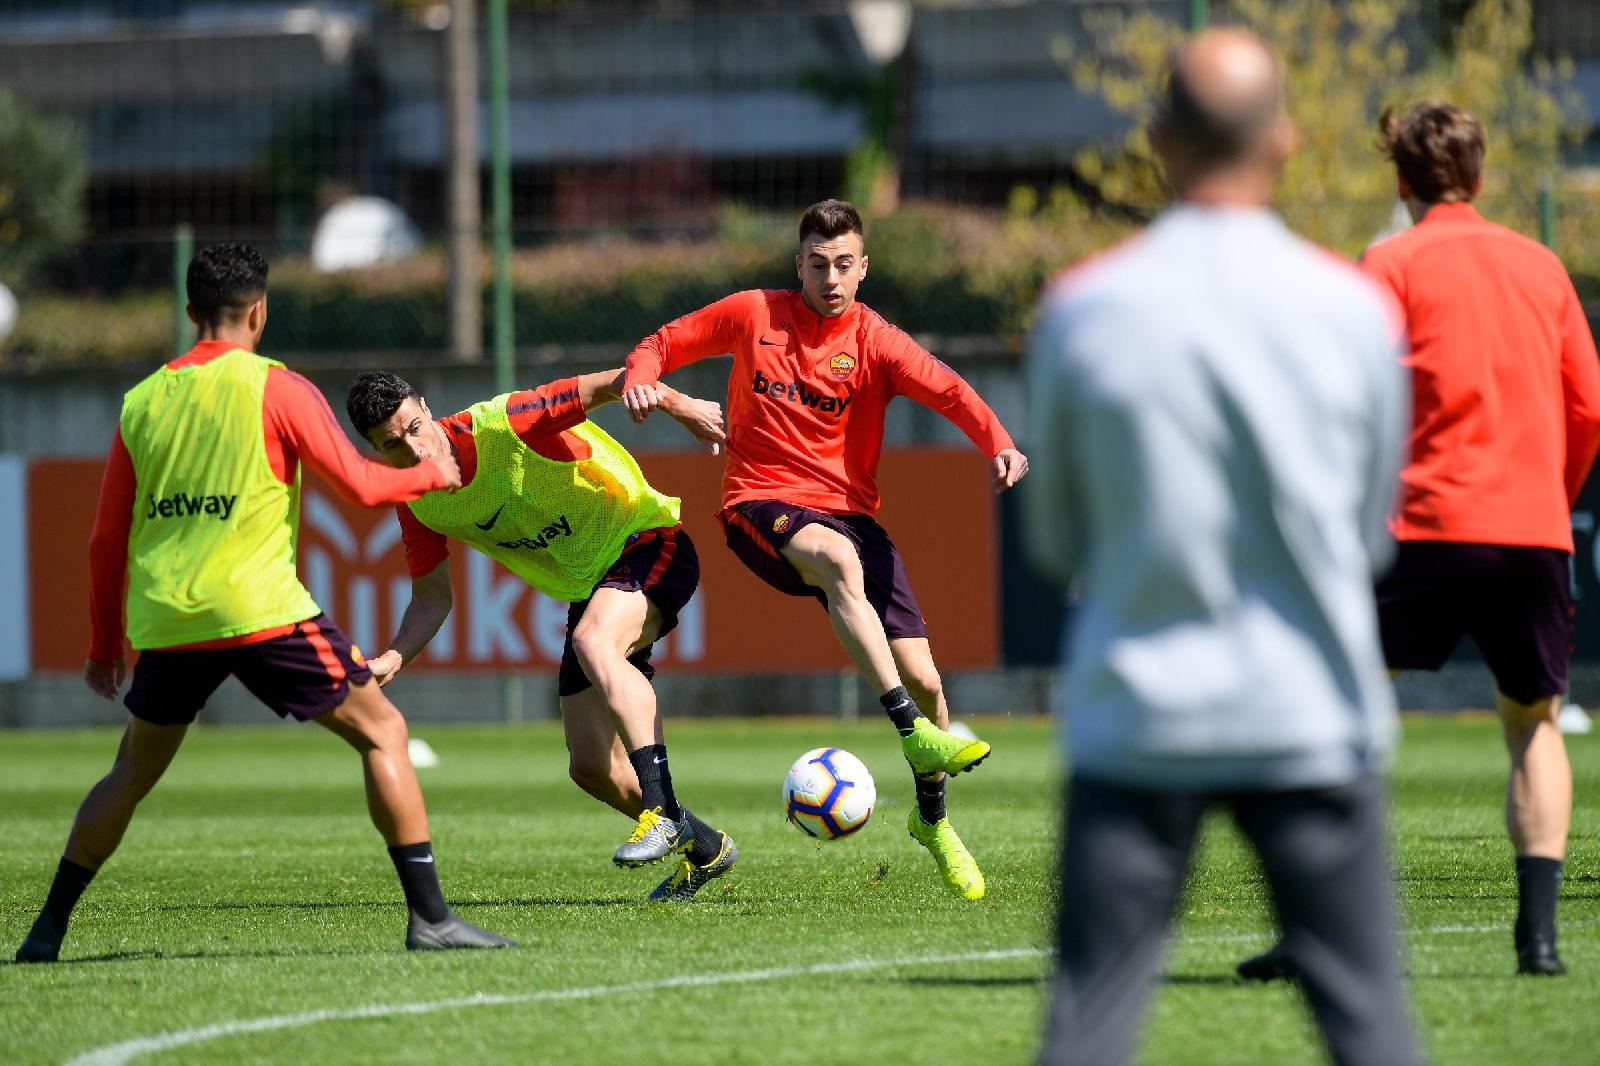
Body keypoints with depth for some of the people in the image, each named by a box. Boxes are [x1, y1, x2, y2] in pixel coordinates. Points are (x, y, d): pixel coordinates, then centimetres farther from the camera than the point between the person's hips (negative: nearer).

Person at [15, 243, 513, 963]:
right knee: (381, 731, 6)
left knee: (130, 776, 21)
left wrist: (104, 646, 25)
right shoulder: (276, 388, -2)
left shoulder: (141, 402, 12)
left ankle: (48, 930, 19)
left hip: (165, 624, 5)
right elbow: (359, 486, -5)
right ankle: (429, 916, -2)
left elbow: (107, 539, 16)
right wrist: (431, 474, 15)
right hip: (260, 610, -5)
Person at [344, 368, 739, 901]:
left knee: (594, 642, -39)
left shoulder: (504, 425, -24)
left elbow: (613, 383, -27)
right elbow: (432, 598, 6)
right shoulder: (417, 503, -4)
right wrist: (392, 658, -12)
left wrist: (681, 406, -42)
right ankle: (705, 848, 26)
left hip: (648, 542, -7)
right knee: (593, 767, 3)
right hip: (589, 591, 7)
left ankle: (663, 811, -42)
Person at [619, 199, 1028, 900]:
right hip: (760, 504, -2)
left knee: (922, 677, -7)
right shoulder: (753, 315, 2)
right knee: (839, 559, -38)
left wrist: (998, 443, -38)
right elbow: (663, 345, 14)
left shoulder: (874, 342, -2)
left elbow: (948, 391, -19)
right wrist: (641, 381, -10)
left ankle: (932, 819, 20)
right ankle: (913, 732, -43)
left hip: (848, 512, 2)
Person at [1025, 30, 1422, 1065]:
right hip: (1313, 719, 0)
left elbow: (1057, 540, 7)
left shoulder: (1080, 310, -4)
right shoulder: (1354, 310, -3)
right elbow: (1374, 531, 8)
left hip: (1134, 717, 0)